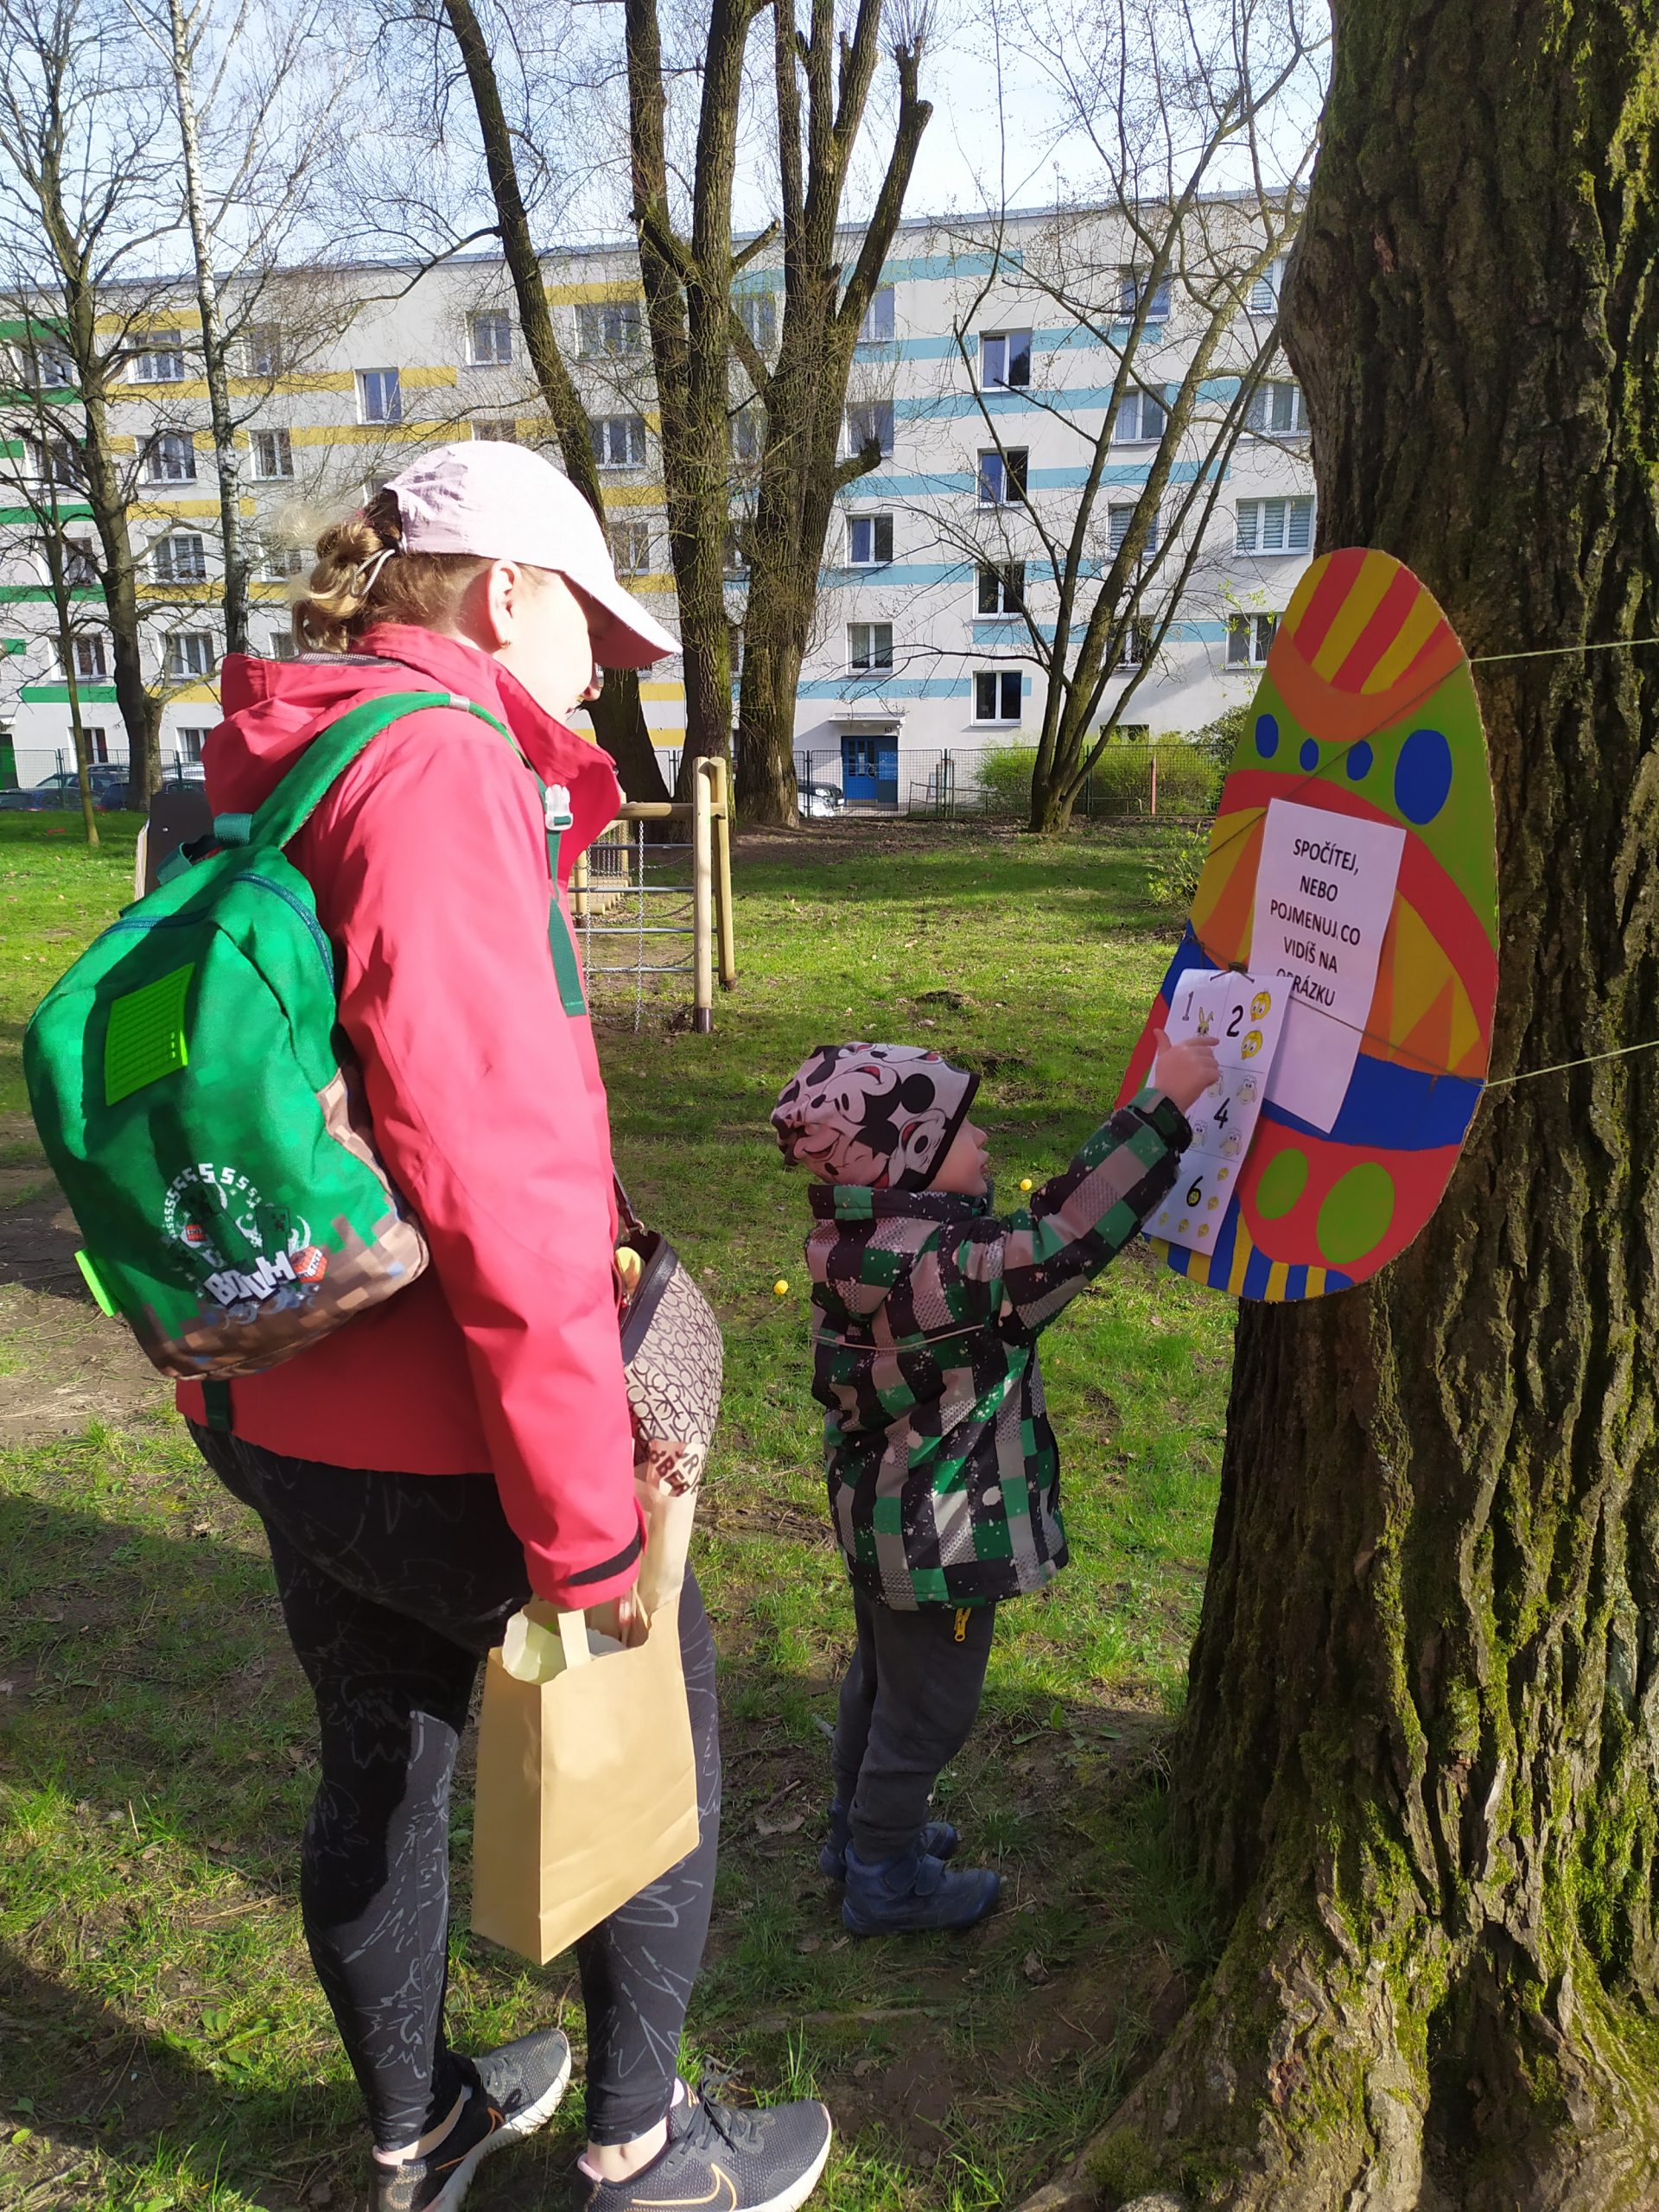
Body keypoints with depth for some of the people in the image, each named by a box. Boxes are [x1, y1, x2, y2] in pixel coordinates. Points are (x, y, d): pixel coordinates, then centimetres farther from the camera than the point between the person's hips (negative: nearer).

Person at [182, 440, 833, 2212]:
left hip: (283, 1413, 9)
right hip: (432, 1442, -9)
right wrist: (584, 1513, -23)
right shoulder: (440, 761, -18)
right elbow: (495, 1156, -27)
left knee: (378, 1770, 23)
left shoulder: (272, 771, 11)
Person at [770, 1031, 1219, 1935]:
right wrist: (1165, 1104, -33)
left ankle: (861, 1828, 50)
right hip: (936, 1542, -9)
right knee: (926, 1710, 13)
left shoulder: (867, 1240, -5)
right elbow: (1067, 1234, -36)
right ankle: (884, 1878, 34)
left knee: (880, 1679, 29)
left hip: (881, 1523, 9)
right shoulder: (925, 1266, -35)